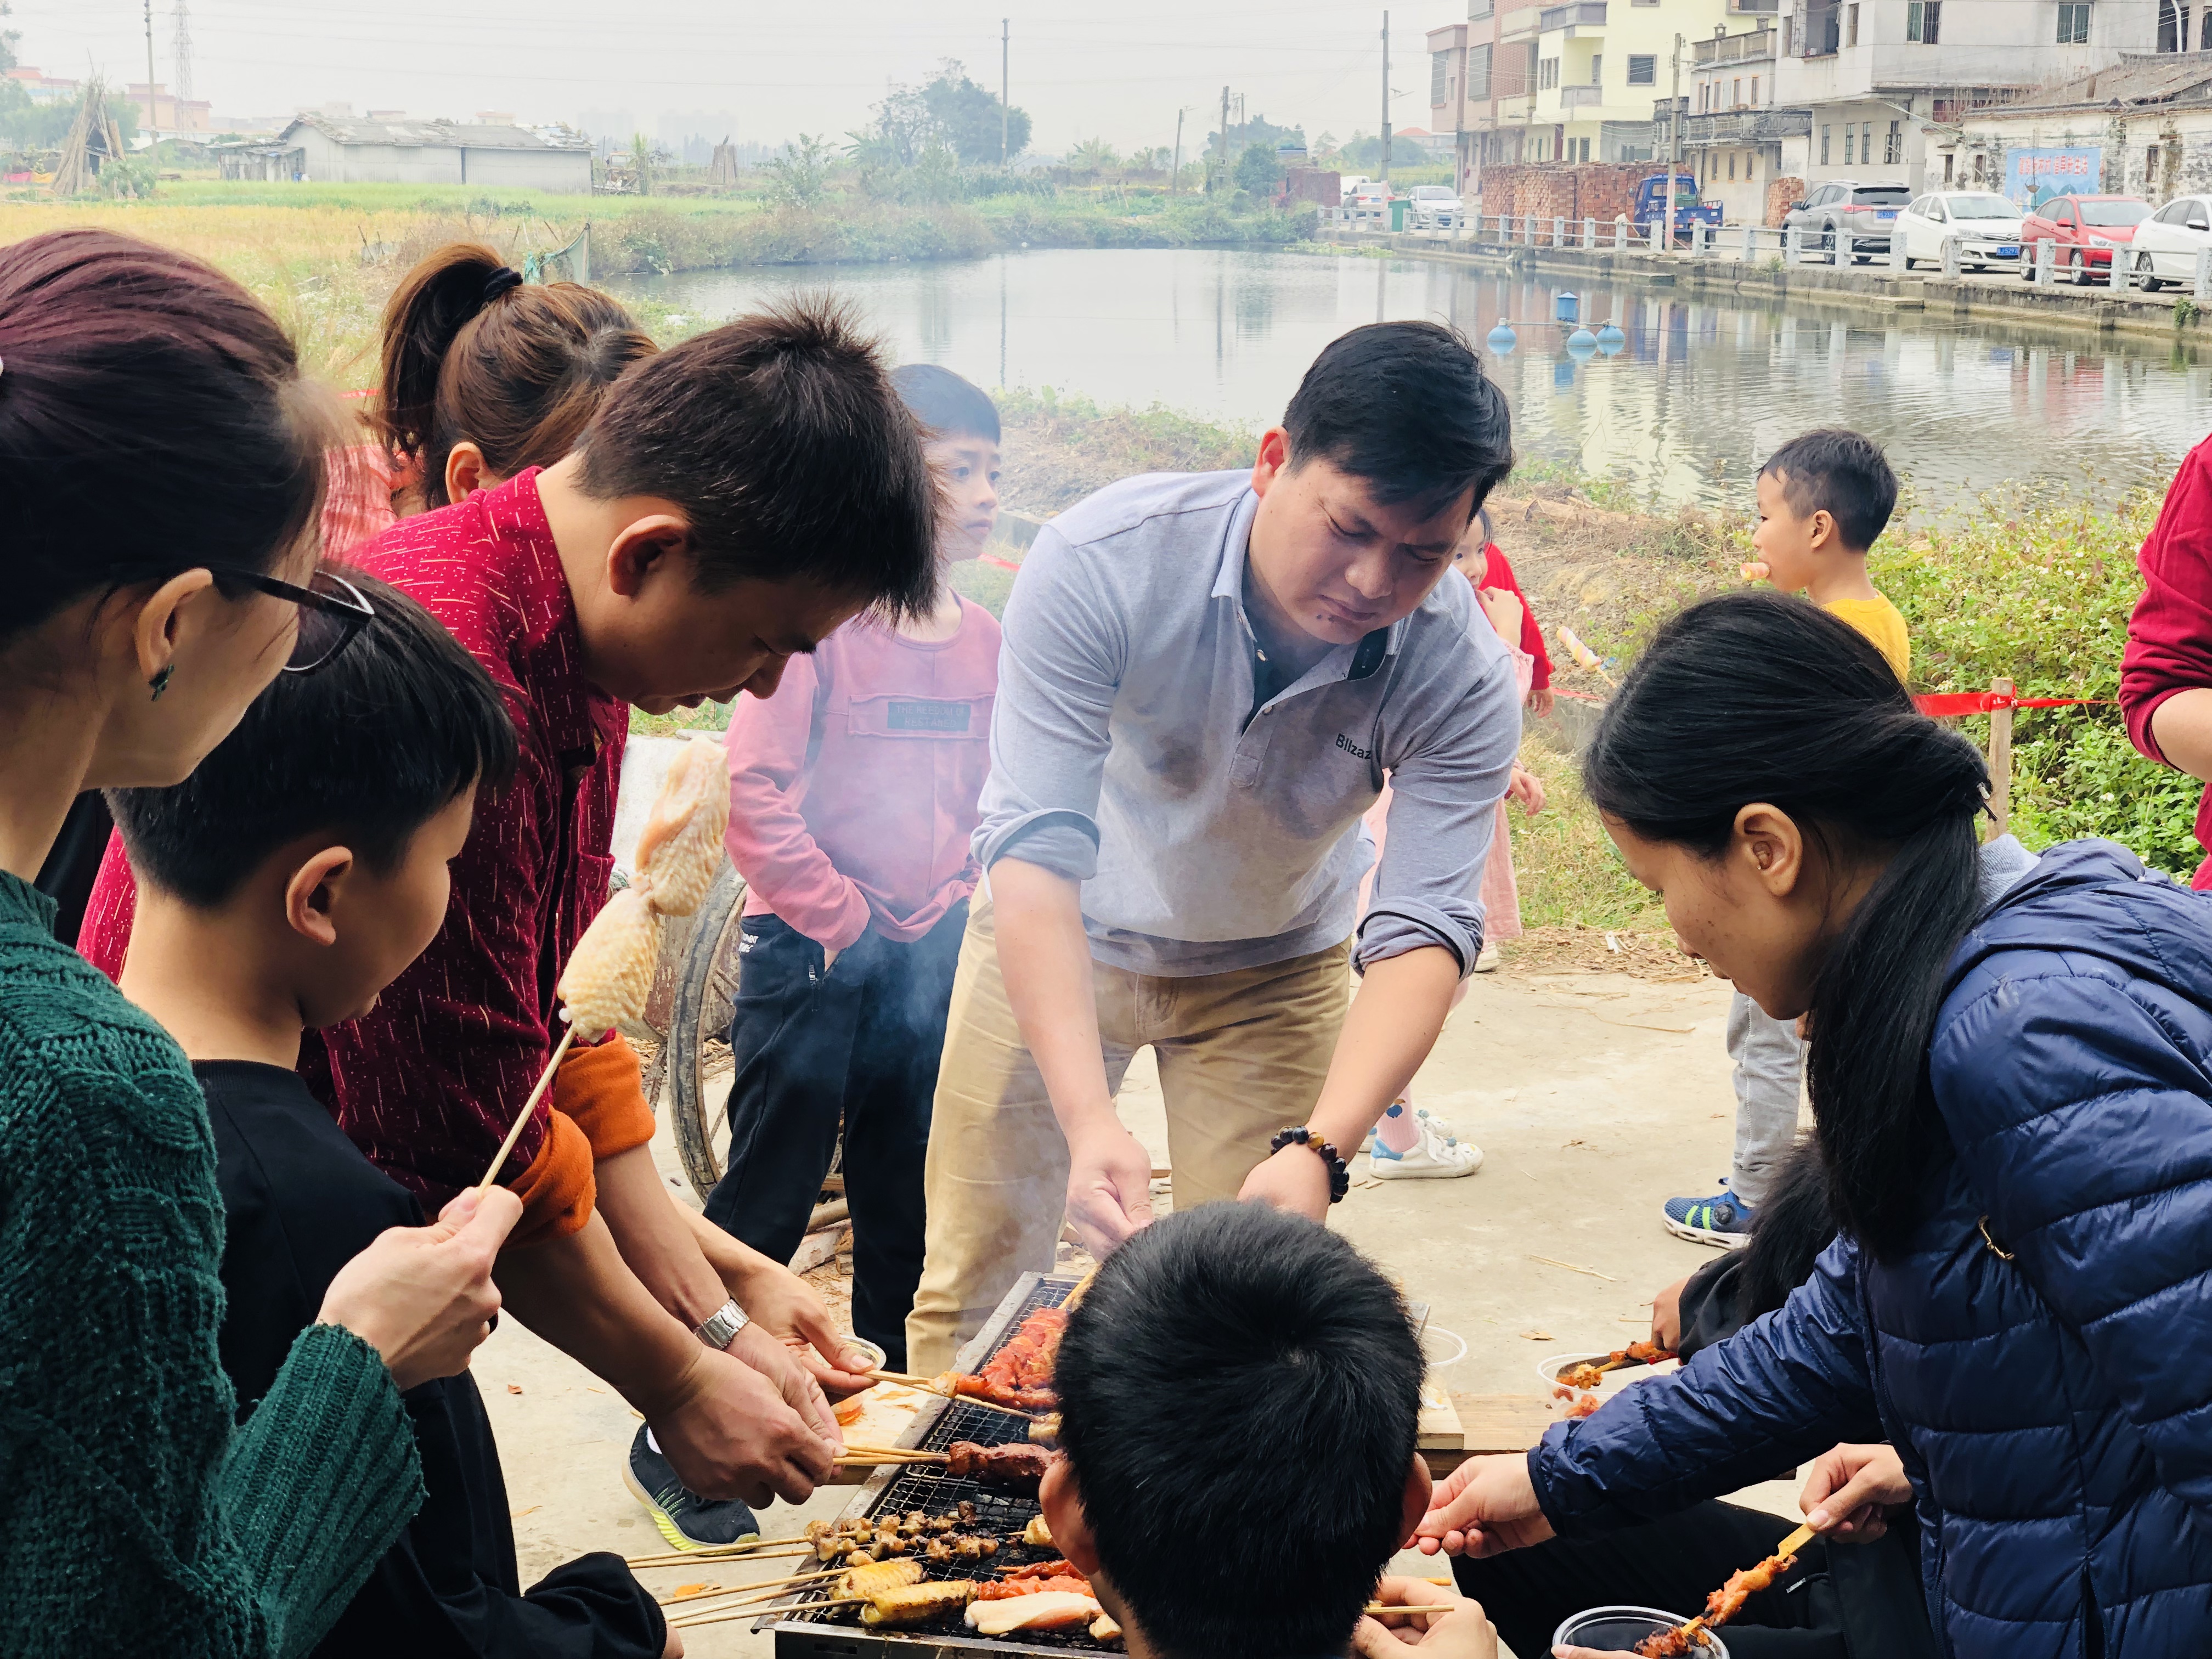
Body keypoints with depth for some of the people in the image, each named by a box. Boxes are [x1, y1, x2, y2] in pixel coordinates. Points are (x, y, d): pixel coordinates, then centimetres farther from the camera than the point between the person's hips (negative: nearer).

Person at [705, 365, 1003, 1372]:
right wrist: (838, 917, -13)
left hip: (929, 952, 6)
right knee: (766, 1200, 0)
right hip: (810, 950, -6)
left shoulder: (985, 639, 6)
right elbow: (753, 789, -17)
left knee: (899, 1209, 16)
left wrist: (952, 899, 5)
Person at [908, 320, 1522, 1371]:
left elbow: (1423, 930, -31)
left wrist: (1318, 1149, -48)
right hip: (1059, 937, -1)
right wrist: (1088, 1120, -49)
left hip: (1271, 966, 1)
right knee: (976, 1288, 3)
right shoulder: (1103, 559, -33)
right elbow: (1034, 850, -37)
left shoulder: (1462, 677, -27)